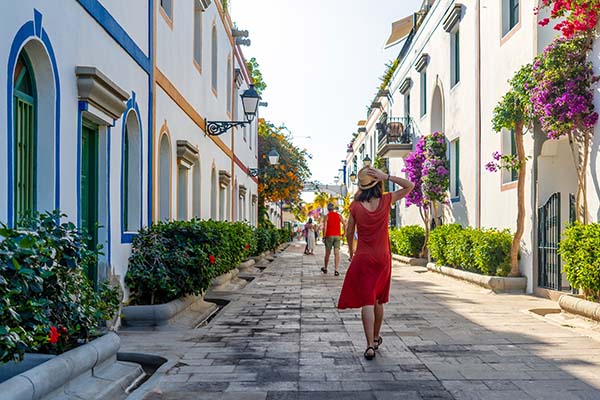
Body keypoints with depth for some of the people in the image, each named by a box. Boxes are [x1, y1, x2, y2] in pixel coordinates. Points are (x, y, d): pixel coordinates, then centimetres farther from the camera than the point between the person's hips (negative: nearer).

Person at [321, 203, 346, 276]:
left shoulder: (326, 216, -2)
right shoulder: (339, 216, 6)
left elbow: (324, 227, -11)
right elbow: (345, 224, -2)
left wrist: (324, 237, -5)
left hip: (329, 236, -1)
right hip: (337, 236, 1)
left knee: (327, 253, 11)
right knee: (336, 253, -4)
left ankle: (325, 268, 27)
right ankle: (336, 270, -13)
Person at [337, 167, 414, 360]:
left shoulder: (355, 206, -8)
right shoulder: (386, 201, -7)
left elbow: (349, 232, 1)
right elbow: (409, 186, 2)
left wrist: (351, 251, 19)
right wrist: (386, 176, -8)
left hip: (362, 259, -2)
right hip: (383, 259, 2)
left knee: (367, 302, -3)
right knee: (378, 301, 17)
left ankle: (370, 345, -10)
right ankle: (376, 338, 32)